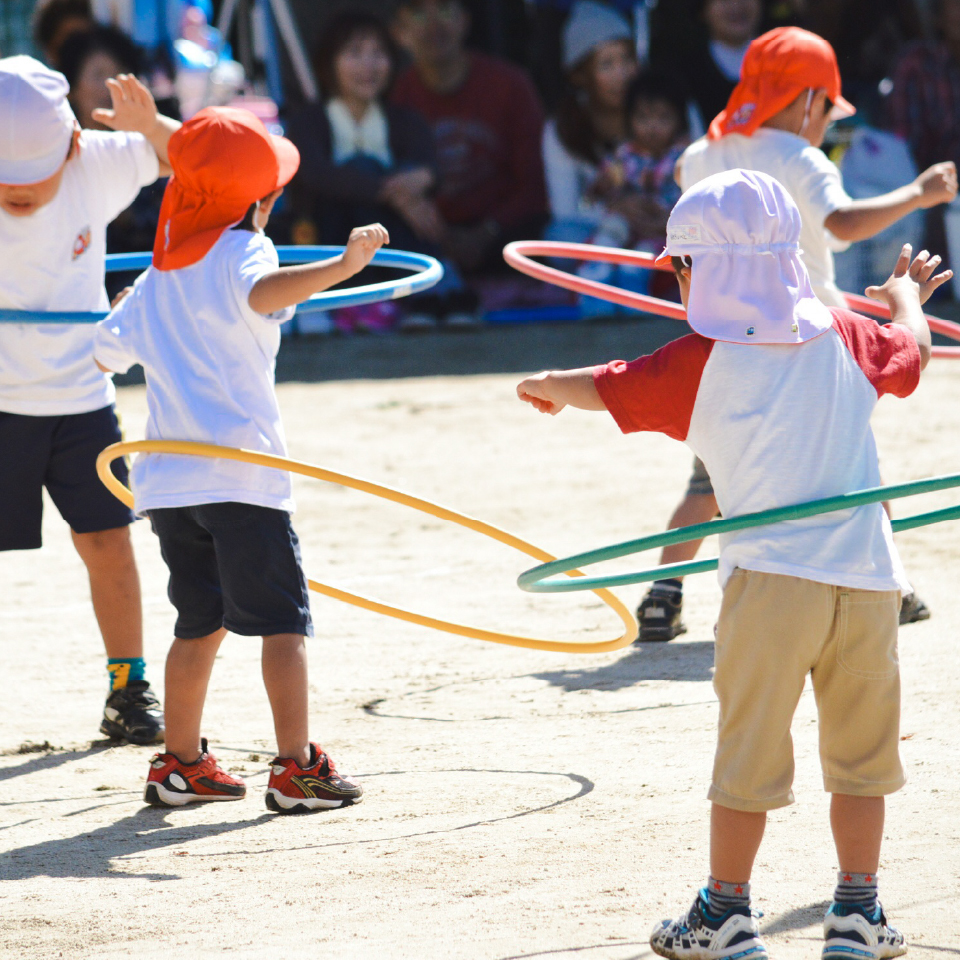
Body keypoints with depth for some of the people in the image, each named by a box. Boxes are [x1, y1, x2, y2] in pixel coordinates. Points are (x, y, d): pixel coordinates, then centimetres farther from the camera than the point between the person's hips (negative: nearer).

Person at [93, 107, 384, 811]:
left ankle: (181, 765, 21)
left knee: (202, 621, 18)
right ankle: (296, 768, -10)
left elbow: (106, 352, 31)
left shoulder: (156, 277, 17)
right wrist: (341, 267, -40)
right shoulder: (241, 252, -5)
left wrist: (133, 313, 52)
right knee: (283, 620, -4)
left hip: (168, 480, 7)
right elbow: (262, 295, -29)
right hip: (240, 474, -7)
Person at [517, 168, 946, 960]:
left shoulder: (700, 362, -2)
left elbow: (598, 388, 6)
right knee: (861, 752, 11)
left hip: (771, 577, -3)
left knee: (750, 753, 4)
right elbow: (913, 351, 28)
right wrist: (906, 295, 50)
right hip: (867, 575, 3)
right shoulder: (843, 336, 9)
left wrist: (546, 386, 29)